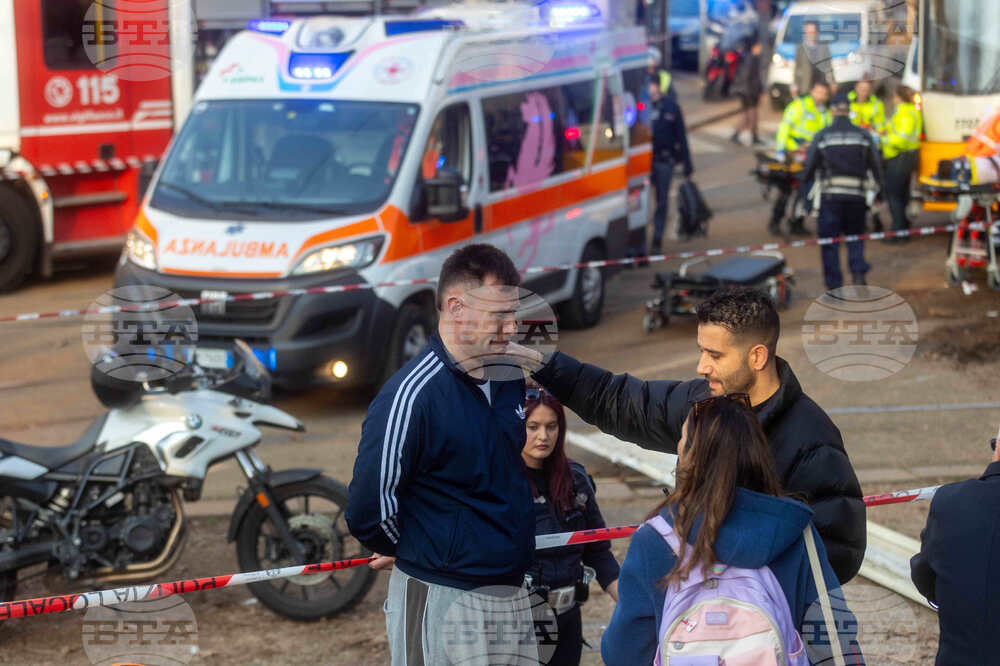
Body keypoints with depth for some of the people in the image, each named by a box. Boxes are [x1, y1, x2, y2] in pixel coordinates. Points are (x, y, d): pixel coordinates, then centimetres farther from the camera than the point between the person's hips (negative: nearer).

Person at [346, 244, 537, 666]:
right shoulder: (410, 395, -20)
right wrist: (411, 552, 0)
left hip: (513, 594, 7)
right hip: (442, 600, -7)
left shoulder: (509, 378, 4)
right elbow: (369, 509, -17)